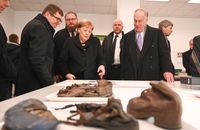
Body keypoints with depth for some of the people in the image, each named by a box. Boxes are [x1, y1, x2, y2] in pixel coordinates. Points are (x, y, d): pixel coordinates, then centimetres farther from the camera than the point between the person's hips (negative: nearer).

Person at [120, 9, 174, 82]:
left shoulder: (157, 33, 4)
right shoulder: (127, 37, 10)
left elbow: (164, 53, -1)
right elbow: (123, 59, 9)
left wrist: (167, 70, -17)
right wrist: (123, 78, 3)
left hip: (152, 78, -1)